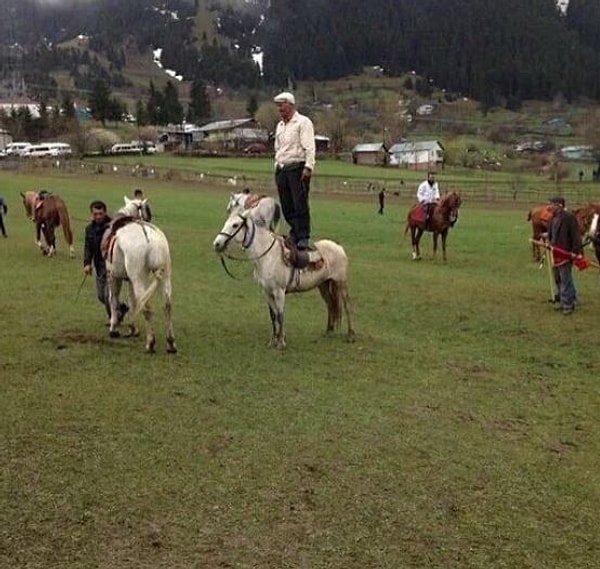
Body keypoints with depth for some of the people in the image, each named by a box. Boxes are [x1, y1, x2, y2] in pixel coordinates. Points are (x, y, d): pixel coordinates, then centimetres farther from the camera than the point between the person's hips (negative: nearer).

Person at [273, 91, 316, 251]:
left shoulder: (303, 122, -3)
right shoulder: (280, 125, 21)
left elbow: (309, 147, -11)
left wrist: (308, 167, -21)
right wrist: (277, 168, 17)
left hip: (297, 167, -7)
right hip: (281, 169, 7)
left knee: (300, 204, -9)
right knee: (286, 206, 6)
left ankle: (303, 237, -7)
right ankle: (294, 233, 16)